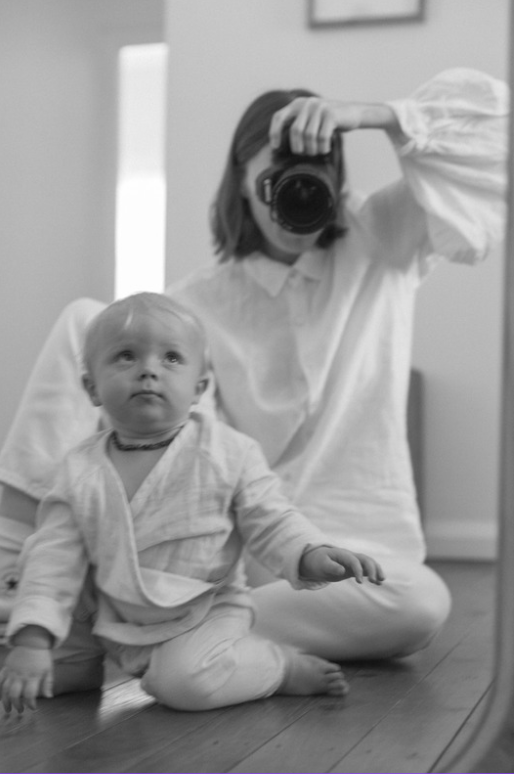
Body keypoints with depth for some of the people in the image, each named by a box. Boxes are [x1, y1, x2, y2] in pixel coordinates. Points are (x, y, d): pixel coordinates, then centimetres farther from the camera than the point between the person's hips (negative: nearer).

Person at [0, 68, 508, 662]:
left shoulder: (382, 245, 3)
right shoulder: (198, 302, 2)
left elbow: (488, 111, -4)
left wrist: (367, 115, -18)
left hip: (342, 549, 0)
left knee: (420, 603, -38)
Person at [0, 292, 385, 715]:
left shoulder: (229, 453, -12)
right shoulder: (81, 471, -7)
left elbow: (270, 521, -7)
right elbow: (54, 560, -6)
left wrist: (312, 555, -29)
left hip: (206, 612, -5)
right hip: (116, 622, 5)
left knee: (186, 679, -29)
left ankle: (286, 667, -7)